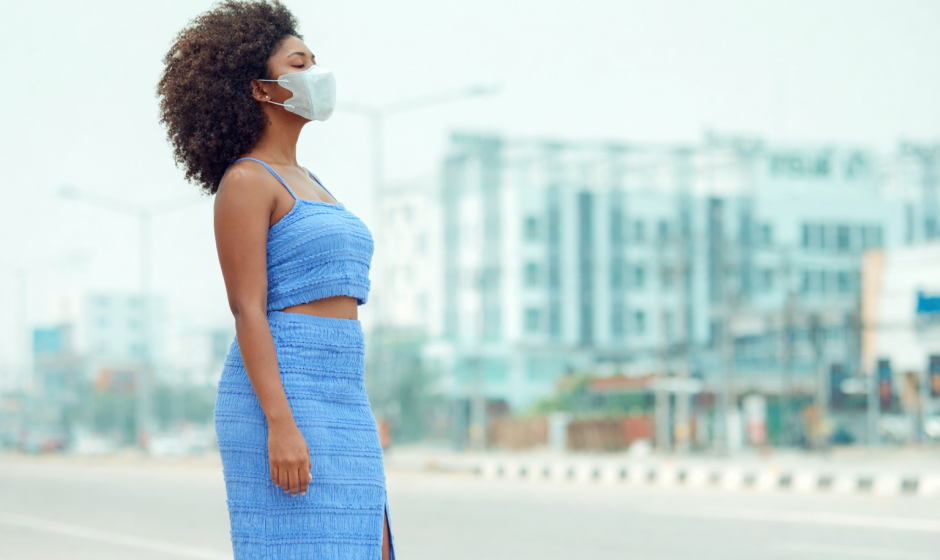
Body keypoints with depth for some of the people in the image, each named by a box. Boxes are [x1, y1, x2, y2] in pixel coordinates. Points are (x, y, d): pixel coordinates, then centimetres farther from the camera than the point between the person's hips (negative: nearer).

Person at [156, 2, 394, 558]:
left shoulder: (306, 184, 21)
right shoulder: (244, 182, -6)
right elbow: (248, 312, -14)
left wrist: (353, 436, 22)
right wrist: (281, 425, -23)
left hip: (338, 403, 9)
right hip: (278, 402, -9)